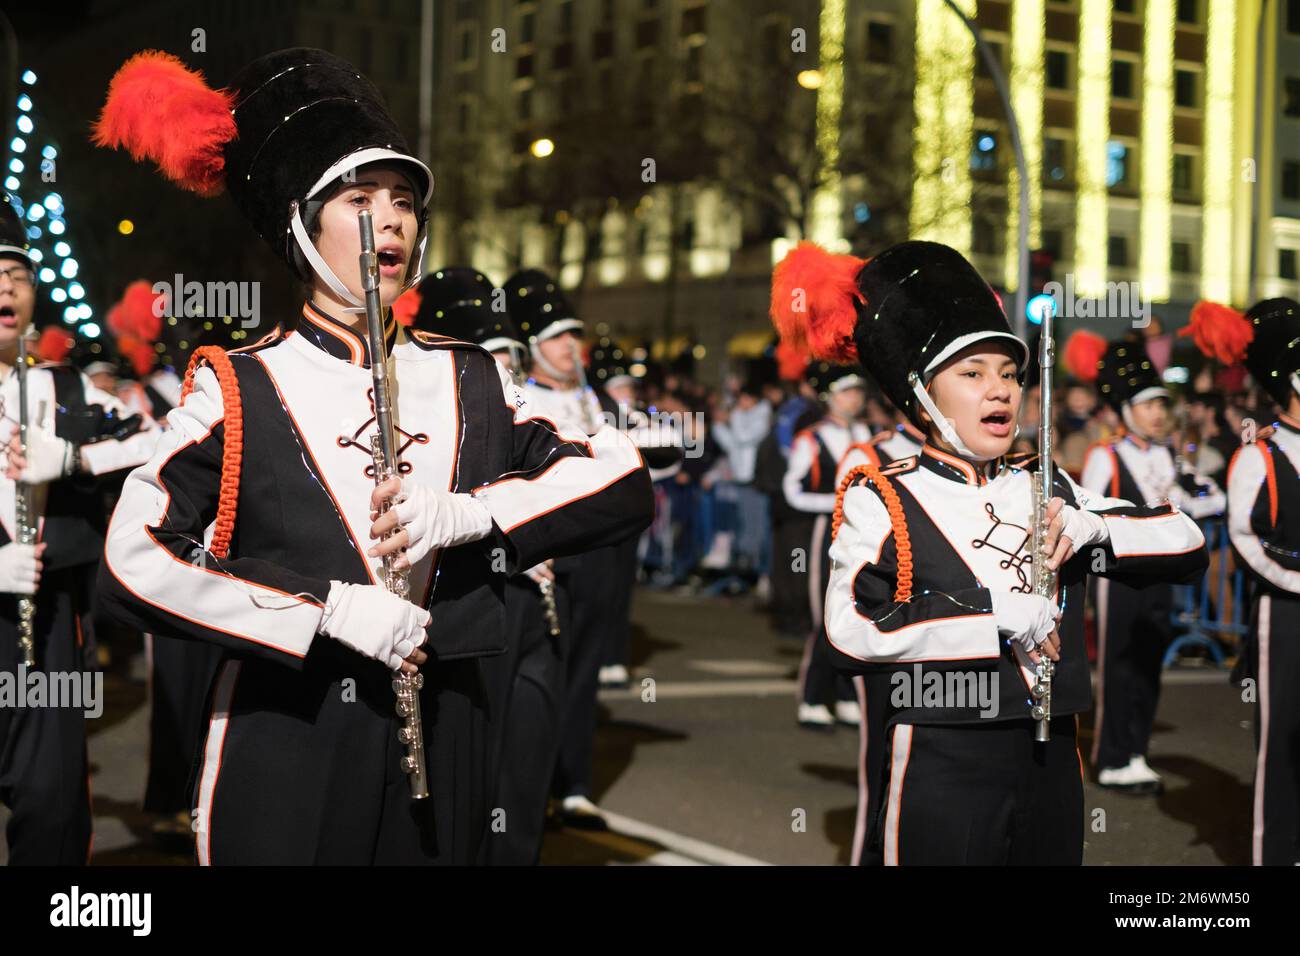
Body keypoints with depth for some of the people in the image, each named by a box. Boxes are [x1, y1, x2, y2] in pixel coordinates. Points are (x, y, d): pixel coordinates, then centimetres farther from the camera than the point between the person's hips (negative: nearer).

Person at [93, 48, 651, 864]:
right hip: (284, 752, -3)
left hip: (442, 744, 4)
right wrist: (327, 611, -17)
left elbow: (624, 483, 1)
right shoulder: (238, 390, -4)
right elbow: (135, 565, -11)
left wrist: (470, 512, -14)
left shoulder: (472, 381, 8)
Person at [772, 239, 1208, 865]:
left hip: (1049, 765, 5)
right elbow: (851, 629, -22)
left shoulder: (1047, 487, 11)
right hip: (936, 774, -5)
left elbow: (1187, 542, 9)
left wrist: (1092, 526, -10)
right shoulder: (881, 502, -5)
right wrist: (998, 619, -19)